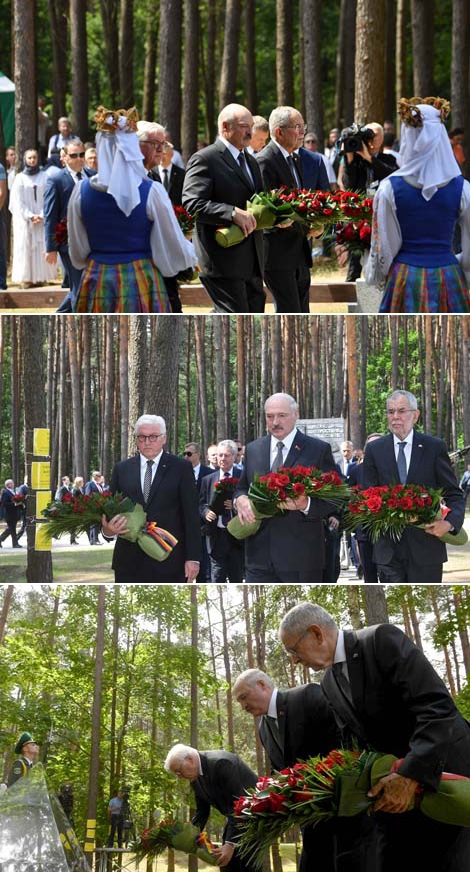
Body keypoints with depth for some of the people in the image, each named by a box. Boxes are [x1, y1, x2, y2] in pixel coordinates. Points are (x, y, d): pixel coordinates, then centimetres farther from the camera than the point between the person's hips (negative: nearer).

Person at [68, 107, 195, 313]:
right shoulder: (152, 192, -10)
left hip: (97, 282, 2)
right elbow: (174, 246, -1)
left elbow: (78, 253, 8)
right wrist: (190, 256, 21)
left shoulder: (82, 192, -2)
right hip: (140, 281, -2)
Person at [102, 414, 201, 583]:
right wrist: (108, 528, -12)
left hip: (169, 562, -2)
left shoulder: (181, 468, 3)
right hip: (130, 561, 3)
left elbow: (191, 515, 0)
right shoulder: (121, 470, 11)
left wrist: (193, 557, -6)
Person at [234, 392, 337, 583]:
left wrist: (306, 504, -22)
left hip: (302, 553, -3)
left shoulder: (319, 450, 0)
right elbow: (242, 487, 22)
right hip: (260, 553, 3)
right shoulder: (253, 449, 13)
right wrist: (240, 499, -4)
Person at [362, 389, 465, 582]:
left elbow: (454, 495, 4)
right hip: (389, 549, 1)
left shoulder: (434, 447, 3)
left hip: (426, 546, -1)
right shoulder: (375, 450, 7)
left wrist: (450, 522, -16)